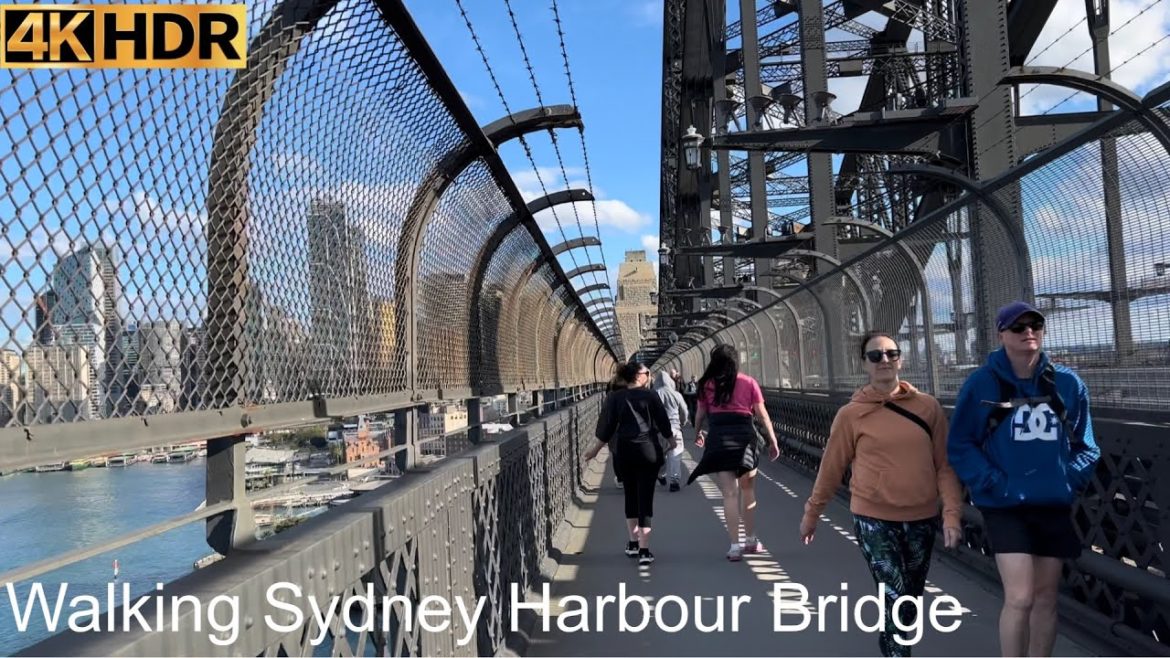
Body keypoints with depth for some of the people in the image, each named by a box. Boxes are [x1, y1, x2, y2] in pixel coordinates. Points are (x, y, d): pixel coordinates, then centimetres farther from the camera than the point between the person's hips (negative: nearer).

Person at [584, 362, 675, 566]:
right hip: (649, 450, -2)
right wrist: (671, 442, 18)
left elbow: (608, 428, 0)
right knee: (645, 497, -1)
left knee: (630, 496, 17)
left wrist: (595, 449, 12)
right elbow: (663, 422, 0)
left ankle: (633, 543, 23)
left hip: (625, 451, 3)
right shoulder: (651, 396, -5)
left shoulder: (615, 398, 0)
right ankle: (644, 549, -6)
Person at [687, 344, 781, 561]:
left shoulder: (707, 385, 5)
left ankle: (735, 546, -5)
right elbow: (762, 415, 4)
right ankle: (751, 541, 27)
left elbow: (700, 414, 12)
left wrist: (698, 433, 30)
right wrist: (773, 441, 10)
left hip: (718, 439, -1)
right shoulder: (749, 383, 5)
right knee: (748, 490, 16)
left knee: (730, 494, -1)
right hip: (744, 437, 1)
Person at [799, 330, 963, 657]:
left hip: (921, 519, 3)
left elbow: (945, 464, 1)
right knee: (895, 599, -10)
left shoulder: (928, 406, 0)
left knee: (910, 600, 17)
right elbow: (832, 467, 3)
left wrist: (951, 513, -8)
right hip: (874, 519, -3)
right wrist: (812, 512, 9)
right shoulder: (852, 414, -6)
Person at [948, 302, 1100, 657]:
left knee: (1046, 596, 13)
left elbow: (1085, 446, 10)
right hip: (1005, 507, -4)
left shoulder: (1068, 384, 1)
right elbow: (960, 445, -5)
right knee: (1020, 598, -10)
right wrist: (992, 484, -14)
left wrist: (1070, 480, -5)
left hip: (1054, 505, 4)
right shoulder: (981, 384, -8)